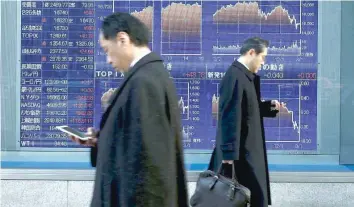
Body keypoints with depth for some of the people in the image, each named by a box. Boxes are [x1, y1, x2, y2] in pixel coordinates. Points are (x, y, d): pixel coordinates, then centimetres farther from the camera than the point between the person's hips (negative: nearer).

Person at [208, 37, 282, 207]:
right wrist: (229, 151, -24)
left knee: (254, 193, 15)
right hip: (240, 150, -10)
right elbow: (229, 116, -23)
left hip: (249, 147, 10)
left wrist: (268, 106, 5)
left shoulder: (247, 76, 11)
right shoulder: (234, 76, -19)